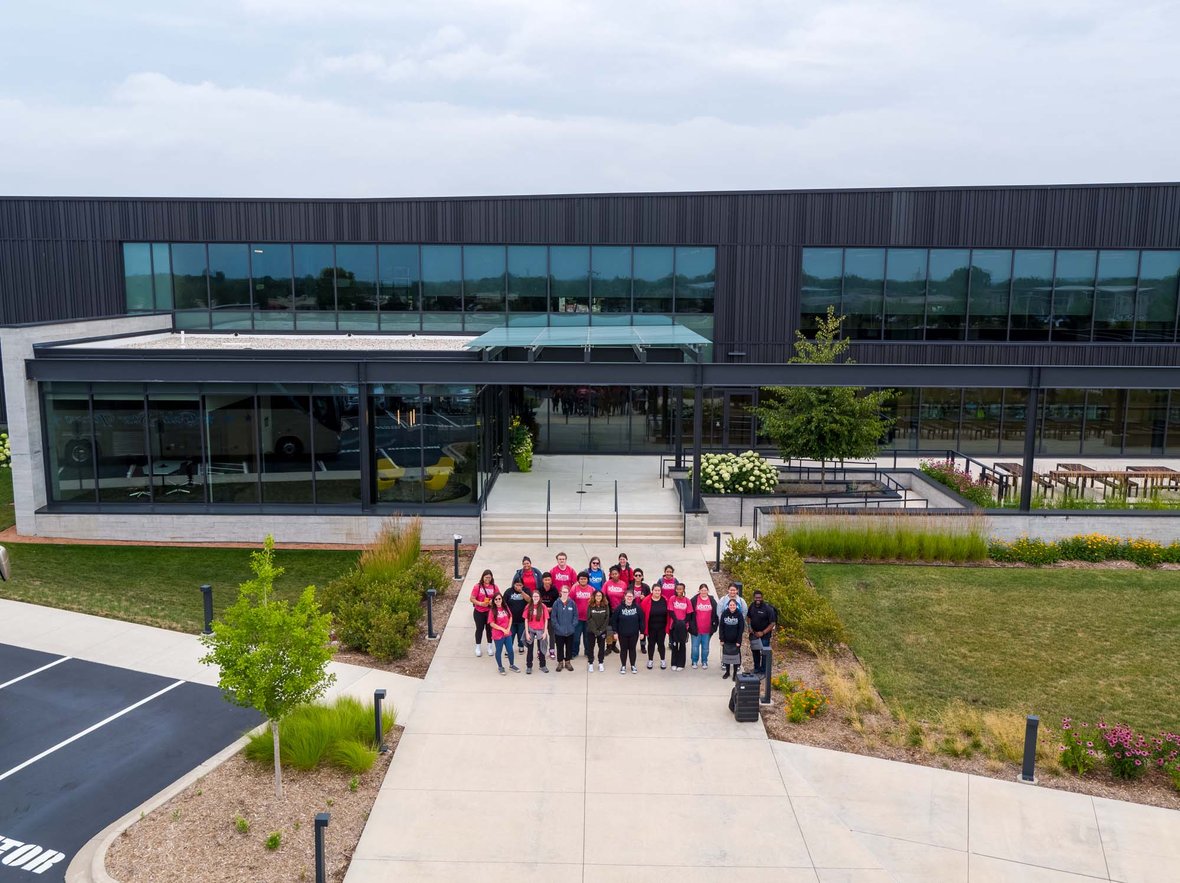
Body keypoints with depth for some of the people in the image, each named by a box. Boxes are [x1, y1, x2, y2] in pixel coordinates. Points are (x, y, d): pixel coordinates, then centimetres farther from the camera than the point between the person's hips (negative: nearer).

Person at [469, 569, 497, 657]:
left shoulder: (494, 587, -1)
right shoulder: (477, 586, -8)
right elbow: (472, 599, -8)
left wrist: (493, 602, -16)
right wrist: (480, 603, -22)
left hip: (490, 611, 2)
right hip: (479, 612, -2)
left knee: (489, 628, 10)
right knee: (479, 629, 9)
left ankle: (489, 647, 24)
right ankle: (477, 648, 21)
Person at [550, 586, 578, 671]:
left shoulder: (572, 603, -3)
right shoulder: (556, 603, -7)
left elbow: (575, 616, 0)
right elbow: (553, 616, -6)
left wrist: (573, 625, -9)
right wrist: (557, 626, -12)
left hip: (570, 631, 1)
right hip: (559, 631, -1)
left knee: (569, 647, 13)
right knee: (560, 647, 10)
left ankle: (567, 662, 28)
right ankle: (560, 662, 24)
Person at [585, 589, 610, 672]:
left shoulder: (606, 606, -4)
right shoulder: (590, 606, -7)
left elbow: (607, 619, -5)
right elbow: (589, 619, -11)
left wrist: (601, 630, -11)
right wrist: (595, 630, -15)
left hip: (602, 631, 1)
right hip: (591, 631, -1)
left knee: (602, 647, 9)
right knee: (590, 647, 6)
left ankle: (600, 663, 21)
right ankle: (590, 663, 18)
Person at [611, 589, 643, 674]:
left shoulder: (637, 607, -6)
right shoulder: (619, 607, -9)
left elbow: (641, 620, -1)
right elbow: (614, 620, -5)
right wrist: (615, 632, -7)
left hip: (634, 634, 1)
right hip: (622, 634, -1)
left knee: (632, 649, 11)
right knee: (623, 649, 10)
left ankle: (633, 666, 26)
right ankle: (623, 666, 24)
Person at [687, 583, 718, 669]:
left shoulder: (712, 601, 3)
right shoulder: (694, 600, -4)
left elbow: (715, 613, 8)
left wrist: (714, 625, 4)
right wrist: (690, 624, -4)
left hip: (707, 630, 2)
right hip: (696, 629, -2)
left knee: (705, 647, 12)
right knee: (695, 646, 7)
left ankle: (704, 662, 25)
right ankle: (694, 662, 21)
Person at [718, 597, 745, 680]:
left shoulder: (739, 614, -8)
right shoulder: (724, 613, -4)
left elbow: (741, 628, -7)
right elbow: (721, 627, -2)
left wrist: (739, 641, -10)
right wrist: (721, 639, -5)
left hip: (735, 640, -2)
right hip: (726, 640, 2)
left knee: (735, 656, 5)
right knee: (726, 655, 10)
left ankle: (735, 673, 17)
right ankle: (727, 672, 25)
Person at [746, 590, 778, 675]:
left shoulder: (768, 608, -21)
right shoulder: (752, 605, -4)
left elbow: (773, 623, -18)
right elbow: (748, 617, 13)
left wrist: (763, 633, -20)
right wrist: (749, 627, -2)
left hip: (765, 634, -5)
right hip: (754, 633, 5)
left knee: (764, 652, 0)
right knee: (754, 650, 17)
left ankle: (763, 670, 14)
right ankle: (756, 668, 34)